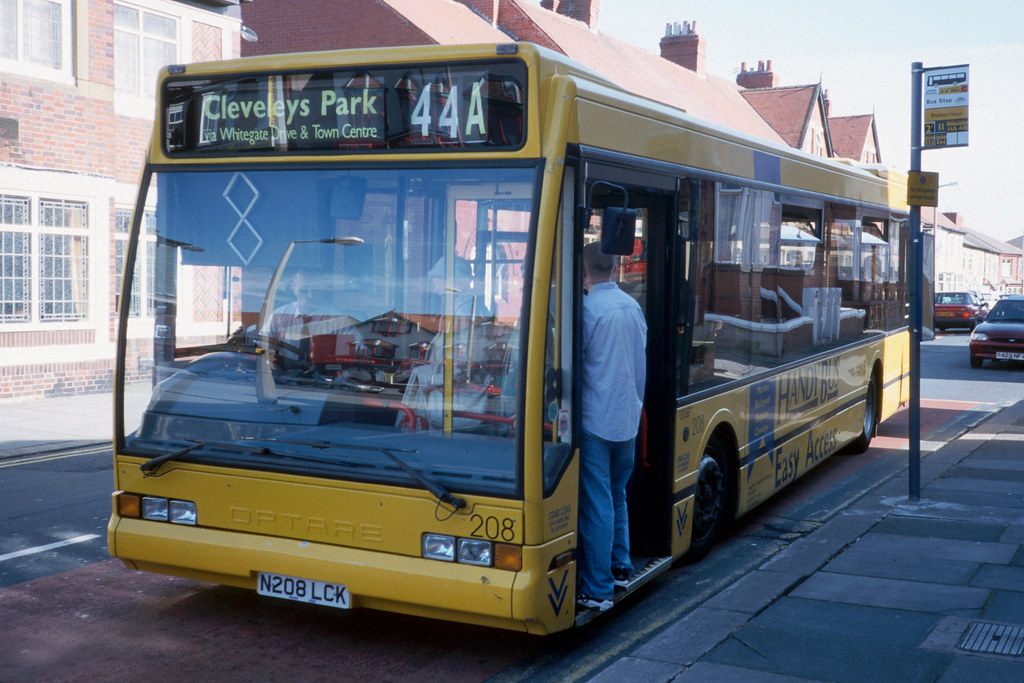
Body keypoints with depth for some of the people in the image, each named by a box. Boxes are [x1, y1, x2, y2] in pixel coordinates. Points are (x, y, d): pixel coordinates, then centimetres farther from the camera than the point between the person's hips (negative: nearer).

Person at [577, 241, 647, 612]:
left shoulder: (588, 308, -14)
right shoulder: (633, 306, 8)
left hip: (596, 418, -7)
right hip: (628, 416, 7)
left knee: (596, 504, -4)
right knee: (617, 495, 22)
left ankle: (597, 589, -1)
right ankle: (620, 567, 32)